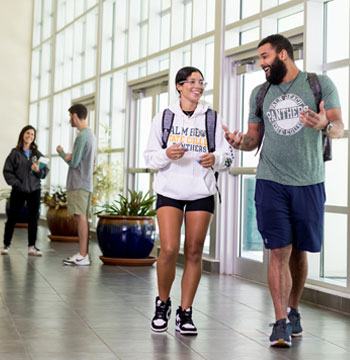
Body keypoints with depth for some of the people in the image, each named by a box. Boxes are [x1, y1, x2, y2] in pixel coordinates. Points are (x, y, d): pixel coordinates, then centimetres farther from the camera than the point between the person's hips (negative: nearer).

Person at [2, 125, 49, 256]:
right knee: (12, 218, 4)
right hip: (18, 191, -2)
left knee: (33, 218, 2)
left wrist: (38, 171, -15)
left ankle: (32, 246, 9)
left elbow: (45, 171, 6)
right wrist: (15, 183, -13)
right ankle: (6, 245, 15)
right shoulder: (15, 153, -1)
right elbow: (7, 171, -3)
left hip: (34, 191, 2)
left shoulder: (37, 154, 6)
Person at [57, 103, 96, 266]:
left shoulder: (82, 136, -12)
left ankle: (82, 255, -12)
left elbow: (73, 162, -14)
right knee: (82, 218, 10)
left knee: (80, 217, -10)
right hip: (86, 183, 10)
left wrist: (61, 152, 4)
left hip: (78, 185, -10)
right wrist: (70, 156, 8)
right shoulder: (91, 135, 18)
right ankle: (84, 254, 12)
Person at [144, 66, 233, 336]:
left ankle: (185, 313, 10)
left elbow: (227, 157, 8)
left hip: (202, 192, 1)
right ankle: (163, 303, 12)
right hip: (170, 190, -1)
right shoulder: (163, 118, 7)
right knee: (169, 250, -12)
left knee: (194, 253, 0)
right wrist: (167, 155, -15)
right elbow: (150, 157, 6)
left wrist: (215, 159, -15)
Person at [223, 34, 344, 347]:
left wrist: (325, 125, -27)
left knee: (299, 251, 9)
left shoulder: (320, 84, 3)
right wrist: (240, 142, -8)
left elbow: (340, 129, -4)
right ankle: (281, 323, -5)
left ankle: (293, 311, 29)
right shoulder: (260, 93, 12)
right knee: (279, 251, -7)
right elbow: (254, 139, 15)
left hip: (309, 183, -1)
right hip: (271, 182, 1)